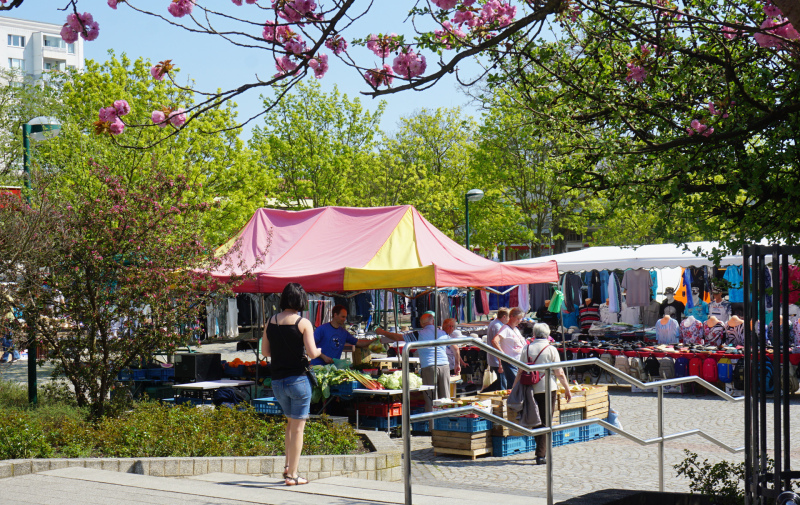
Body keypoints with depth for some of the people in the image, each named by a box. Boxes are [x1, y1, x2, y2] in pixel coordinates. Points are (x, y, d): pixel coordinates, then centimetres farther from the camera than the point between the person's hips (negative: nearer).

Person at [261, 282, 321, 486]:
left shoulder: (271, 322, 3)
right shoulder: (303, 323, -11)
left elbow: (265, 351, 9)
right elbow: (312, 353, -16)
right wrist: (319, 351, 5)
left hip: (277, 381, 5)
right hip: (297, 379, -5)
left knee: (291, 422, 24)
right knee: (298, 427, 3)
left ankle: (288, 466, 19)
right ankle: (292, 475, 4)